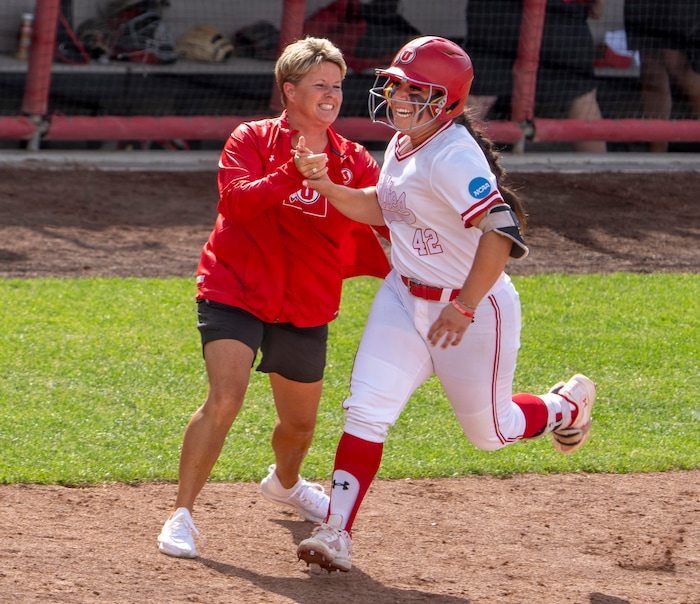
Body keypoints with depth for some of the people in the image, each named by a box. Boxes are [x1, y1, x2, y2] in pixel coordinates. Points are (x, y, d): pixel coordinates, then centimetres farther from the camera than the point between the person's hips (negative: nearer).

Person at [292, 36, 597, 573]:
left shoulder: (454, 156, -28)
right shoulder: (403, 144, 1)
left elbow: (502, 233, -35)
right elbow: (382, 209, 15)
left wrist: (463, 309, -33)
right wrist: (327, 188, -3)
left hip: (475, 308, -7)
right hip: (405, 298, 7)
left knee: (488, 430, 11)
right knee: (367, 409, -7)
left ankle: (566, 406, 41)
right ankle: (337, 532, -4)